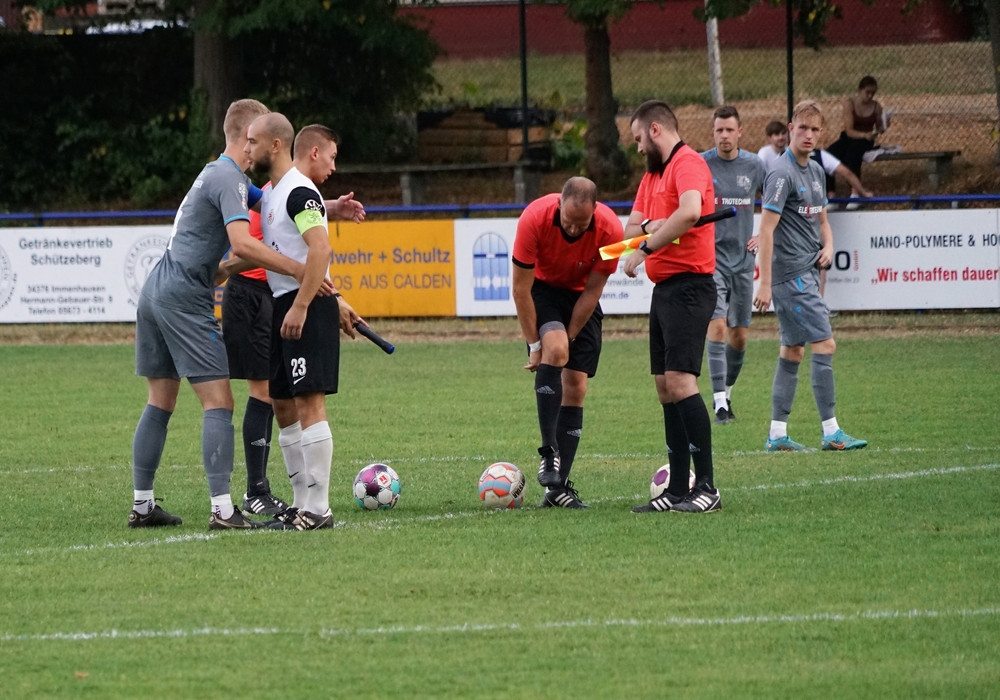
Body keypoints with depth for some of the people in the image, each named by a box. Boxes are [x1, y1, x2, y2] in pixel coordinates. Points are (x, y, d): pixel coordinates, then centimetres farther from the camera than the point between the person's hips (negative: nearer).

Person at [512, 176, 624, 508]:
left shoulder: (610, 229, -26)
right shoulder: (534, 218, -30)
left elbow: (593, 290, -14)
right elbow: (520, 287, -20)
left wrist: (568, 337, -14)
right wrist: (536, 344, -18)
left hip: (581, 298, 2)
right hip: (542, 290, -2)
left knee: (575, 387, -6)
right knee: (555, 350, -31)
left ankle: (558, 487, -4)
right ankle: (548, 453, -26)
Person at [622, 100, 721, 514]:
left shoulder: (688, 163, -10)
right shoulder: (653, 174, 22)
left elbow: (690, 212, -29)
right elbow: (630, 228, 17)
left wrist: (645, 249, -19)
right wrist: (650, 226, -6)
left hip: (688, 288, -10)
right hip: (664, 289, 10)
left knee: (680, 382, -17)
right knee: (665, 388, 8)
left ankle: (706, 487, -17)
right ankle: (677, 490, 9)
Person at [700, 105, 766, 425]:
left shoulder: (754, 166, 4)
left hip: (743, 259, 3)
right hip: (710, 258, -3)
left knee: (739, 337, 8)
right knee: (717, 328, -15)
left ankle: (726, 393, 27)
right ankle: (719, 403, -14)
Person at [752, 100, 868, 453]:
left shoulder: (815, 171, 14)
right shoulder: (782, 174, -13)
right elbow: (766, 229, -17)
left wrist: (828, 246, 4)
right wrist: (765, 283, -21)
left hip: (807, 272, 9)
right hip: (791, 274, -9)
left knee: (793, 350, 9)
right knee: (824, 344, -11)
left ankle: (777, 434, 12)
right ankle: (831, 432, -9)